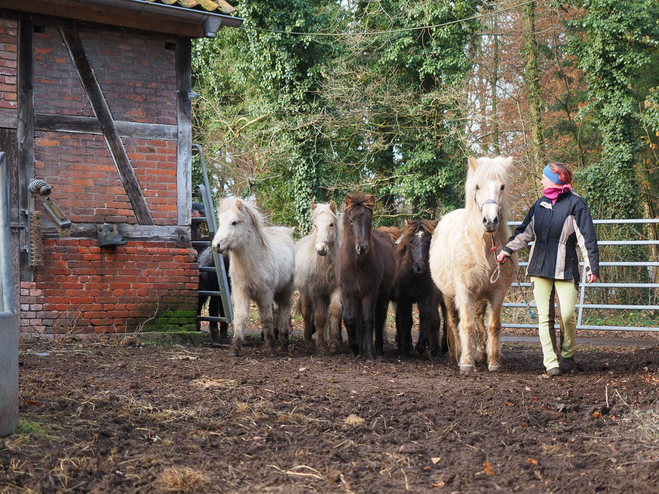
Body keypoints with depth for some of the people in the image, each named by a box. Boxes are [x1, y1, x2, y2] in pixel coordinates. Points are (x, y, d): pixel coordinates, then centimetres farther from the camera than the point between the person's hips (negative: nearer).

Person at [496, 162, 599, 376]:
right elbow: (525, 232, 23)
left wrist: (592, 267, -11)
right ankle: (551, 363, 1)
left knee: (567, 315, -10)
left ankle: (567, 354, 15)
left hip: (565, 268, -5)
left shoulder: (575, 204, -3)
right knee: (544, 317, -1)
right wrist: (507, 250, 20)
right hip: (540, 268, 5)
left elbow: (587, 237, -5)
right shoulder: (540, 204, 13)